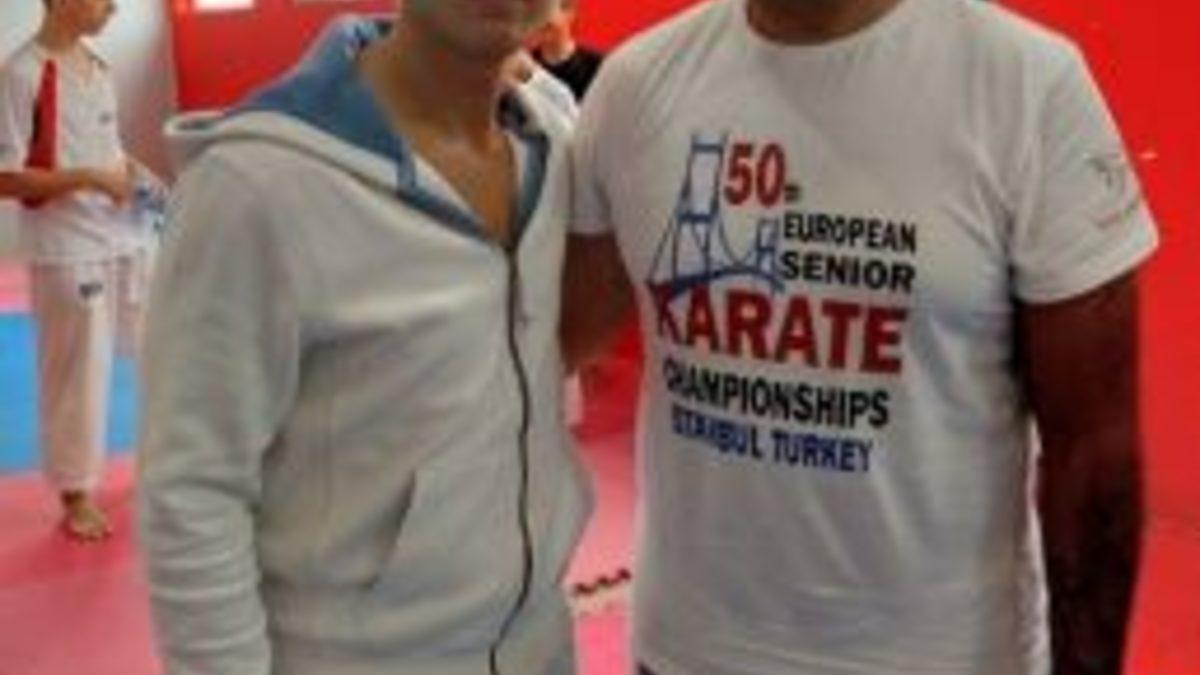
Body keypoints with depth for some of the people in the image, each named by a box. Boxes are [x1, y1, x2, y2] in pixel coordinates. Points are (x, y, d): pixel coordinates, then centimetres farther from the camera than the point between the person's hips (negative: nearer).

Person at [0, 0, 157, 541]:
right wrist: (91, 178, -20)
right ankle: (76, 495, 22)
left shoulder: (97, 68, 8)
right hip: (67, 251, -7)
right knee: (77, 374, 4)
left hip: (126, 238, 7)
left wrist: (129, 174, 1)